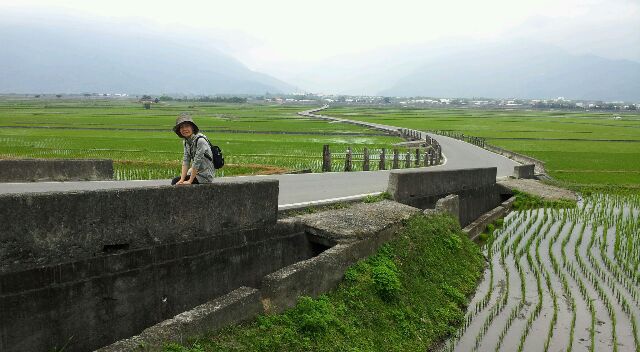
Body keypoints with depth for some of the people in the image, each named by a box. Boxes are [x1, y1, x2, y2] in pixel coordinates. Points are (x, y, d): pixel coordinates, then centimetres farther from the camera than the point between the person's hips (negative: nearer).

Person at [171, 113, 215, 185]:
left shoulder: (200, 140, -22)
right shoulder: (186, 141, 3)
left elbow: (197, 162, -22)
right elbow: (185, 160, -2)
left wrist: (190, 181, -19)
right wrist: (182, 179, -12)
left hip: (205, 176, -8)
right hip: (195, 172, 8)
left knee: (176, 183, -13)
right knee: (175, 181, -2)